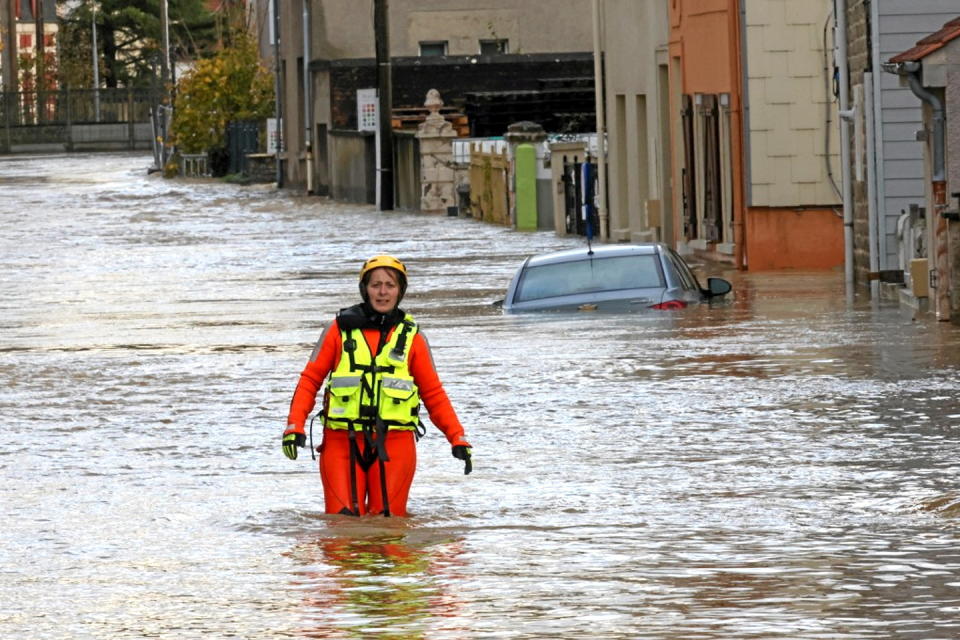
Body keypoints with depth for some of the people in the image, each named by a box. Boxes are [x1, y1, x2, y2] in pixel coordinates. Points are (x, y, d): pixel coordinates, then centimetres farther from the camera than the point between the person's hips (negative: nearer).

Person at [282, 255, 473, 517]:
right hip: (342, 442, 0)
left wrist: (457, 438, 2)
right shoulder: (340, 328, 6)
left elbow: (433, 393, 11)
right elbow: (310, 379, 5)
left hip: (393, 443, 0)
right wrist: (295, 425, -7)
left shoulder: (411, 337, 8)